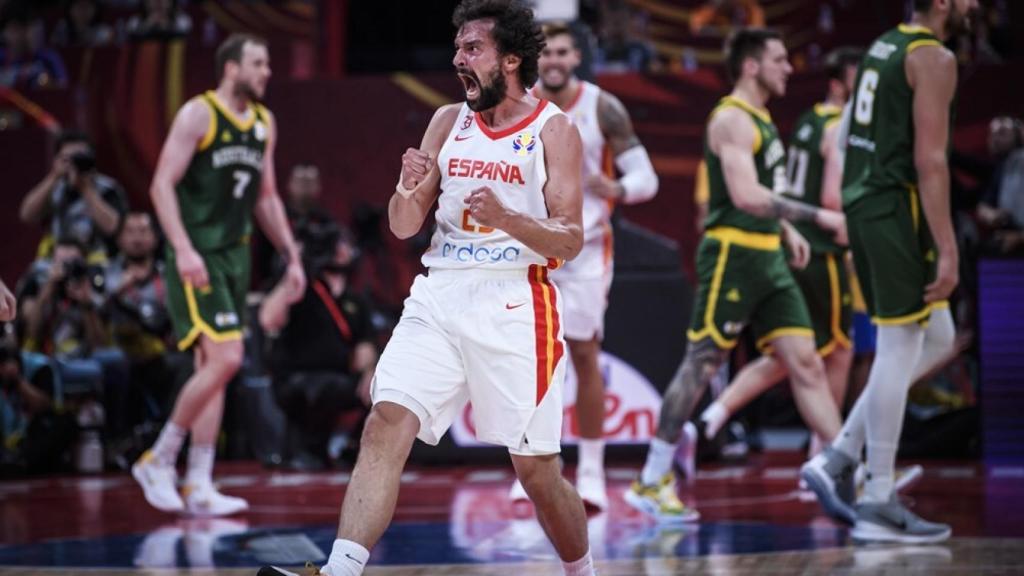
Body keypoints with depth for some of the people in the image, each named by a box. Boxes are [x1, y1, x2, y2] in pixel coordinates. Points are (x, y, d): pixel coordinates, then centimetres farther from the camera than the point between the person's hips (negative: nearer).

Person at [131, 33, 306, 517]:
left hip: (234, 255, 8)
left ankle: (199, 487, 8)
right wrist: (183, 249, -25)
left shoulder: (264, 123, 12)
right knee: (225, 359, -17)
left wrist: (291, 255, 16)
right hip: (197, 256, -8)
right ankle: (158, 460, -4)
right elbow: (162, 184, -15)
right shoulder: (198, 114, -10)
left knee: (214, 368, 6)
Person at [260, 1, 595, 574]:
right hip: (440, 296, 4)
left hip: (515, 304, -3)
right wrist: (409, 191, -10)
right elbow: (404, 227, 12)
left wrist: (505, 218, -23)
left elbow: (570, 241, -6)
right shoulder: (448, 122, 13)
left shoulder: (554, 130, 0)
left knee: (538, 471, 3)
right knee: (387, 425, -17)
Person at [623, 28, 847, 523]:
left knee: (805, 362, 3)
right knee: (701, 364, -5)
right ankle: (651, 482, 3)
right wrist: (817, 216, -24)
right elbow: (746, 195, -24)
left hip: (768, 259, 9)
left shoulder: (759, 119, 18)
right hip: (732, 255, -9)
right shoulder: (732, 119, -12)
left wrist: (786, 228, 16)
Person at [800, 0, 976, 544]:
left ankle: (837, 459, 12)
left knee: (937, 340, 16)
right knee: (900, 350, -4)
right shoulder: (934, 58, -12)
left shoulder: (885, 45, 17)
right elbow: (929, 160, -18)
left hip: (862, 203, 10)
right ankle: (878, 506, 0)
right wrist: (948, 250, -19)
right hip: (896, 208, -10)